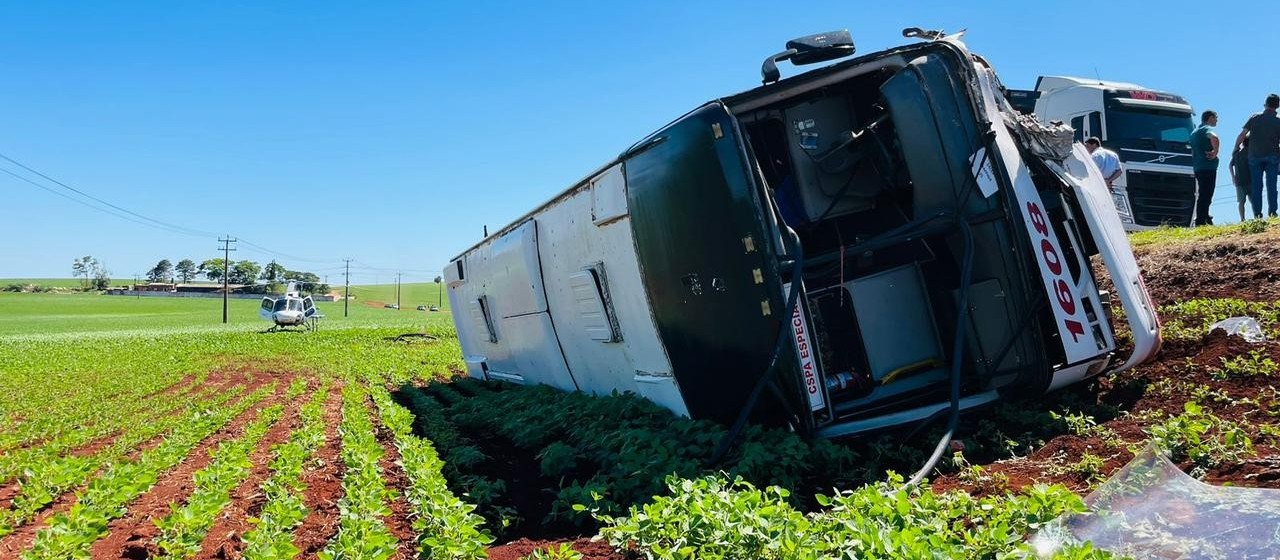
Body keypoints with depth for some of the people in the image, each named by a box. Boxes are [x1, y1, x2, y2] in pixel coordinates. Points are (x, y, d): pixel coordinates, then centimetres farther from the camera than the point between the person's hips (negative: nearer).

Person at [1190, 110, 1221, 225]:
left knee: (1203, 194, 14)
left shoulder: (1194, 132, 22)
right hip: (1208, 166, -9)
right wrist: (1215, 152, -20)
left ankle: (1205, 218, 19)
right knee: (1206, 195, -10)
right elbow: (1214, 137, -30)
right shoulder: (1207, 129, -7)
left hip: (1197, 167, 9)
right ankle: (1201, 221, -15)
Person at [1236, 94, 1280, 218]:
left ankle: (1257, 213, -1)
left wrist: (1236, 148, 10)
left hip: (1255, 156, 0)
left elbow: (1241, 135, -3)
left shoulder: (1255, 118, 1)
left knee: (1256, 186, 2)